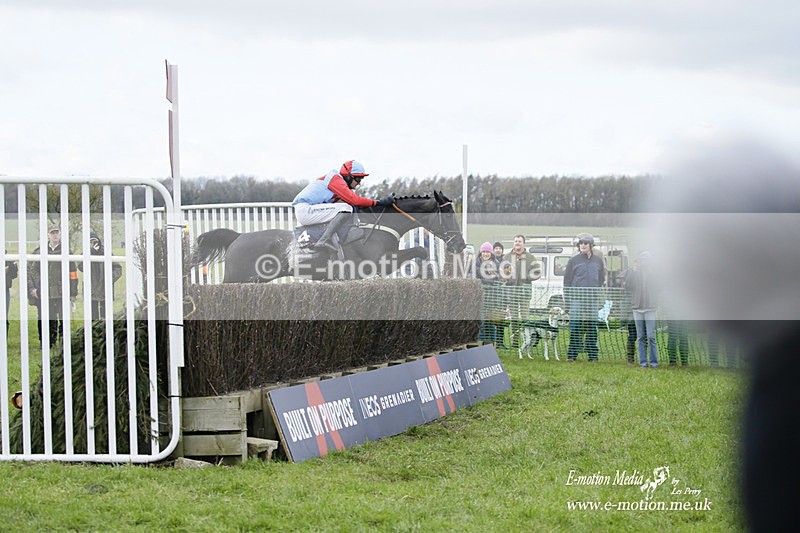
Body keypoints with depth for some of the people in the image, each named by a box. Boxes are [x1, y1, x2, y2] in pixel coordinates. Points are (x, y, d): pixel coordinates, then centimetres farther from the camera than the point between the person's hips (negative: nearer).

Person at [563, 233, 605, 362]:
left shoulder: (598, 260, 9)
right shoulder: (574, 260, 2)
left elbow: (601, 278, 19)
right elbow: (567, 279, 4)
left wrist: (597, 292, 11)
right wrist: (568, 297, -2)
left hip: (593, 299, 2)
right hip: (577, 298, -2)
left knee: (592, 327, 4)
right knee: (575, 327, -6)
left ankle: (592, 354, 9)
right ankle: (572, 354, -3)